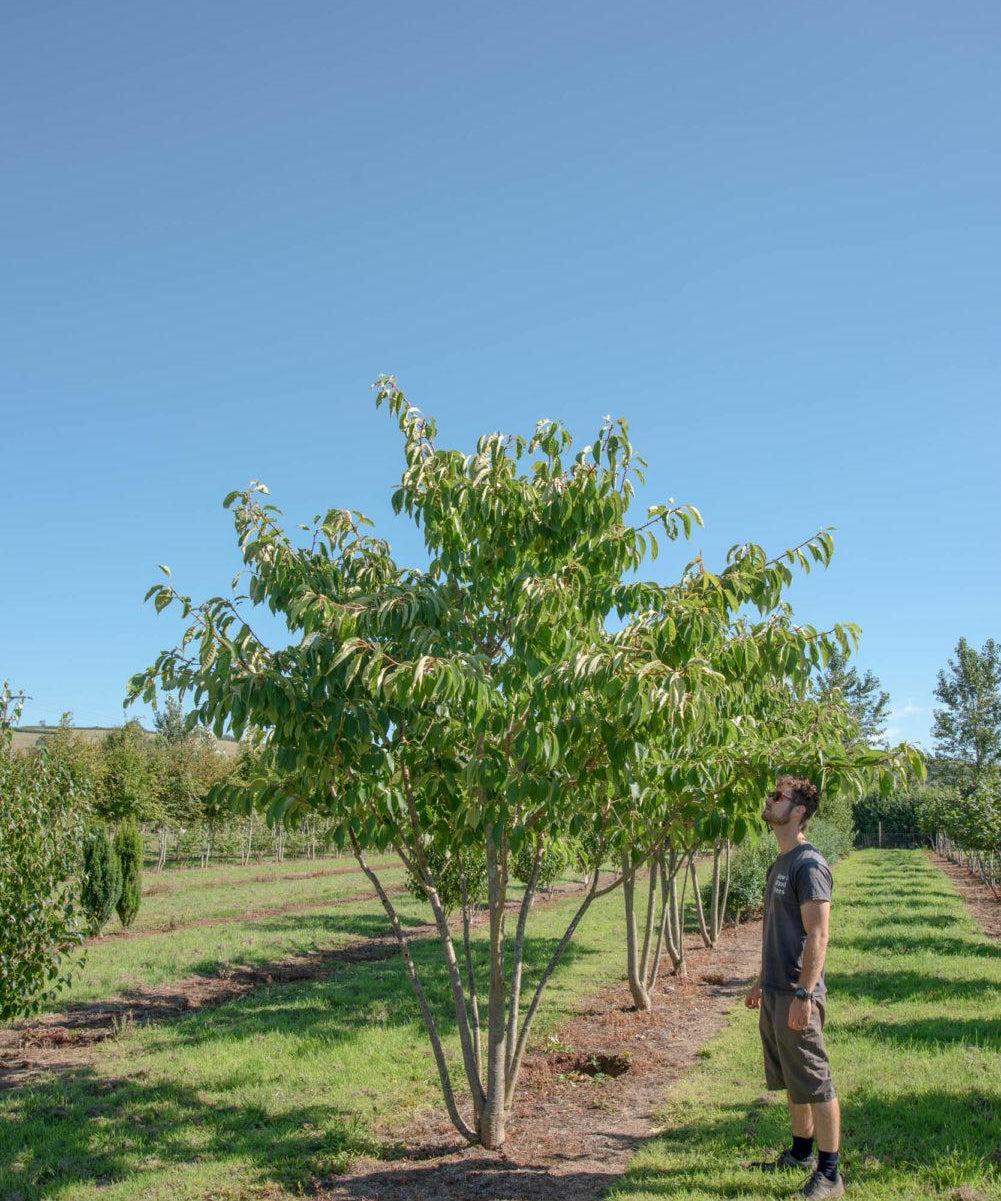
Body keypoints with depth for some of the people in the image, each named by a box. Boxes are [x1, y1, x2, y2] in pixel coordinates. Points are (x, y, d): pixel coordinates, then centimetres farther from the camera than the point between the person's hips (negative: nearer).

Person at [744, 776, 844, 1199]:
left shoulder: (809, 864, -16)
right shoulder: (780, 864, 13)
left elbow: (817, 935, -21)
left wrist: (803, 995, -24)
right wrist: (762, 981, 23)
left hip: (796, 994, -9)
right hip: (774, 992, 9)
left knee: (815, 1085, 0)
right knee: (792, 1082, 19)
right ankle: (800, 1153, 32)